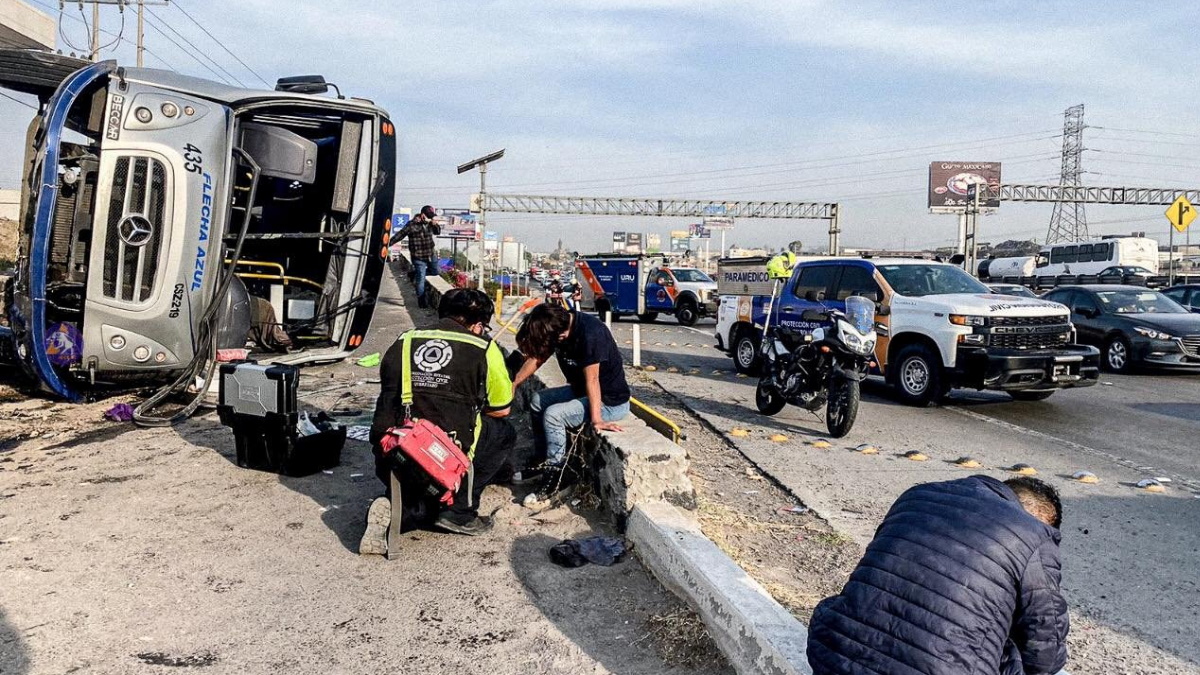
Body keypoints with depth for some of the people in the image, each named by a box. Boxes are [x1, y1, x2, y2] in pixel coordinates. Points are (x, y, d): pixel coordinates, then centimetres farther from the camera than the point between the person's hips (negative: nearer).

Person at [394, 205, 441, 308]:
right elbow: (399, 235, -13)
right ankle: (421, 301, 9)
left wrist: (435, 224, -6)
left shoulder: (429, 224, 2)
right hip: (419, 258, -7)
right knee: (421, 280, -3)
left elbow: (438, 231, 15)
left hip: (431, 255, 7)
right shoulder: (412, 225, -16)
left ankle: (416, 273, 36)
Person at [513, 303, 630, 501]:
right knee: (538, 401, 11)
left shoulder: (590, 333, -30)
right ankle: (543, 460, 22)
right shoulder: (559, 325, -5)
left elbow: (592, 379, -30)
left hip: (610, 401, -9)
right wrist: (514, 383, 0)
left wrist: (596, 420, -29)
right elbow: (537, 357, 5)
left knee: (553, 415, -21)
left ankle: (554, 475, -6)